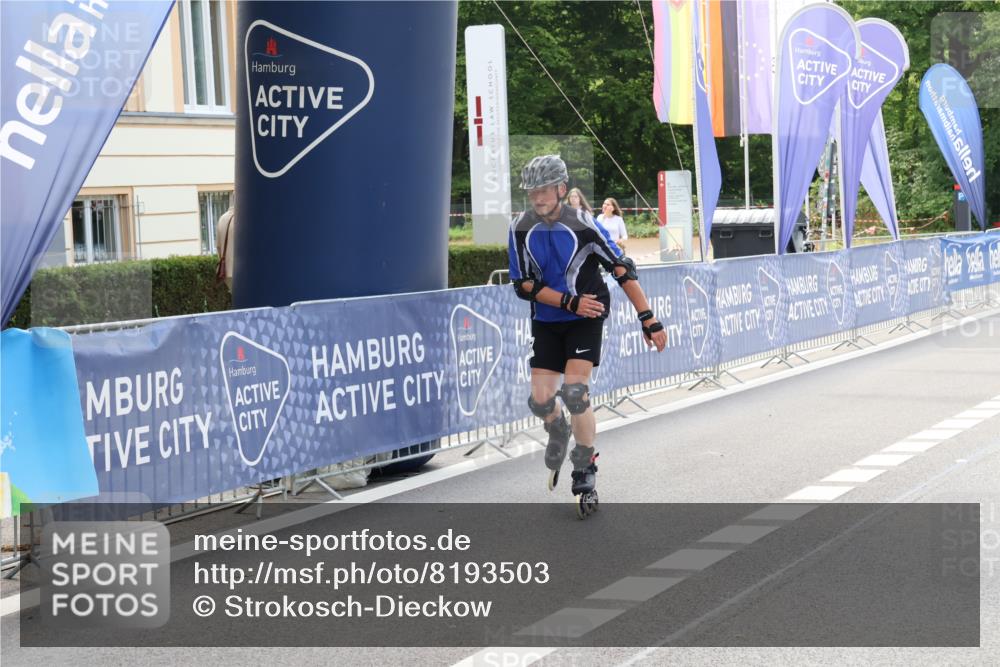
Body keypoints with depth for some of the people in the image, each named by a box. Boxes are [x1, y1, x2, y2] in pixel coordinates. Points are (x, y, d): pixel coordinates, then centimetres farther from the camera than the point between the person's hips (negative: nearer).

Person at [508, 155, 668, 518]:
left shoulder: (583, 225, -17)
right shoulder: (521, 229, -8)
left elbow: (623, 270, -13)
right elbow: (524, 285, -8)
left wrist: (649, 320, -15)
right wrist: (570, 302, -18)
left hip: (586, 319, -3)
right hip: (546, 321, 3)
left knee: (574, 392, -18)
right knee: (540, 400, -3)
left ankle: (585, 473, 0)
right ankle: (559, 434, 35)